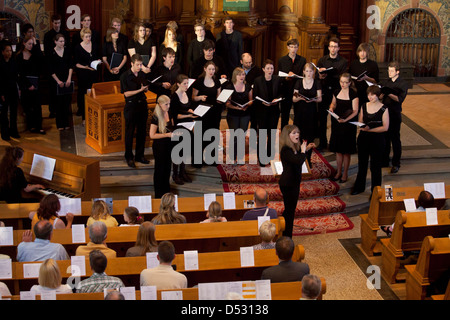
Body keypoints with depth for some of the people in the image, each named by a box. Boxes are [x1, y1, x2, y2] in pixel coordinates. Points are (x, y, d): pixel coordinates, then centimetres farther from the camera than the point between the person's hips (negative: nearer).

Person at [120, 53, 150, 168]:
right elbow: (126, 93, -13)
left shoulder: (142, 75, 7)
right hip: (131, 106, -5)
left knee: (142, 131, 10)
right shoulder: (125, 76, -9)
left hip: (142, 104, 5)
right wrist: (140, 90, -21)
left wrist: (146, 88, -5)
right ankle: (129, 157, 12)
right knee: (129, 132, 2)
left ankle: (139, 155, 22)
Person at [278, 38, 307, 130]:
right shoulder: (281, 60, 7)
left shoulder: (302, 60, 7)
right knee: (284, 115, 7)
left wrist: (294, 77, -14)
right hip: (286, 91, 0)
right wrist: (286, 77, -15)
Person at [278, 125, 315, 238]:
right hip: (288, 185, -10)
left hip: (293, 183, 10)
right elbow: (299, 161, -38)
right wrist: (303, 150, -21)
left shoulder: (294, 148, 6)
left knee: (289, 210, 21)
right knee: (289, 211, -2)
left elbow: (298, 160, 25)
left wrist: (306, 149, 13)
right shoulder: (286, 150, -24)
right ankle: (287, 238, 6)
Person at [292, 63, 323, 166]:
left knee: (310, 137, 2)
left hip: (311, 112, 0)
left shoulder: (317, 83, 4)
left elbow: (320, 98, 3)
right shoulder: (299, 82, 4)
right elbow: (293, 99, 3)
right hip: (300, 112, 0)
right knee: (299, 136, -3)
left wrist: (313, 99, -17)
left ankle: (308, 158, 14)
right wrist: (299, 98, -18)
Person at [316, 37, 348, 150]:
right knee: (322, 117, 3)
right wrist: (320, 76, -16)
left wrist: (327, 76, -18)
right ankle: (322, 142, 13)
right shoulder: (322, 60, 11)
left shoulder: (344, 62, 2)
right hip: (324, 91, 2)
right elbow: (317, 75, 9)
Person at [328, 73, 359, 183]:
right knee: (338, 149, 11)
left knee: (346, 150, 3)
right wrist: (331, 107, -4)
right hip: (336, 123, 5)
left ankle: (345, 174, 14)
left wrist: (345, 119, -27)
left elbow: (355, 111, -13)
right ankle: (338, 172, 23)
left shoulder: (353, 94, -10)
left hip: (348, 124, -5)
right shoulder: (337, 92, 6)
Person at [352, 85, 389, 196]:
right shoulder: (364, 107, 5)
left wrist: (370, 129, -21)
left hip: (377, 140, -4)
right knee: (362, 164, 18)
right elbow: (360, 122, 10)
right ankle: (359, 187, 34)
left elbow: (385, 127, -13)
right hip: (363, 139, 5)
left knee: (375, 166, 5)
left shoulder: (383, 109, -9)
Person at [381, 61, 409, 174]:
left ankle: (396, 164, 6)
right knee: (385, 138, 10)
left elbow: (400, 99, -15)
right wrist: (382, 94, -14)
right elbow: (380, 97, 8)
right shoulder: (386, 82, 12)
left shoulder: (403, 84, -5)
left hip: (395, 114, -5)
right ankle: (384, 161, 22)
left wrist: (389, 94, -27)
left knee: (395, 139, -1)